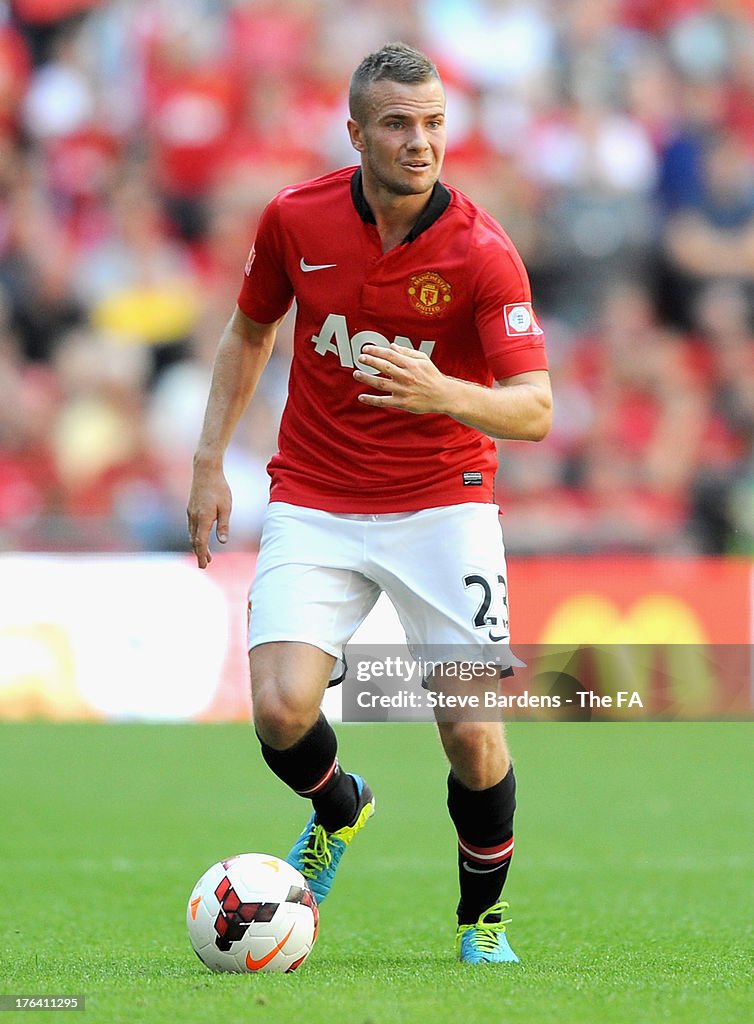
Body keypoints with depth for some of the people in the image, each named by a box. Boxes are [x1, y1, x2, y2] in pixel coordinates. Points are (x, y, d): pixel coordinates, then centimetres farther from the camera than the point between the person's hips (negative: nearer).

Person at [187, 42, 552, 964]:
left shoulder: (480, 250, -15)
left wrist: (443, 392, -38)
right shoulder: (295, 219, -6)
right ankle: (338, 811, 20)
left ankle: (482, 919, 17)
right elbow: (249, 332, 13)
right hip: (313, 503, 2)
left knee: (472, 734, -11)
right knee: (281, 709, -17)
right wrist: (209, 461, 7)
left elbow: (535, 410, -19)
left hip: (442, 506, -2)